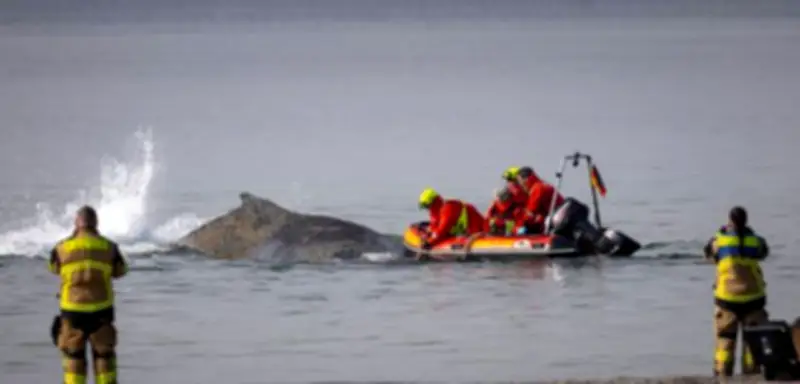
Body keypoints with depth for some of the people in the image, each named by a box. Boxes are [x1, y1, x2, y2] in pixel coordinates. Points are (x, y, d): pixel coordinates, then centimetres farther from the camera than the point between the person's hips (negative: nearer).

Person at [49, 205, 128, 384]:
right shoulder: (108, 247, -1)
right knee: (103, 355, 13)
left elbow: (54, 268, 19)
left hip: (72, 311, -1)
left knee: (74, 356, 12)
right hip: (101, 310, 1)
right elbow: (120, 271, 16)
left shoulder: (63, 247, -3)